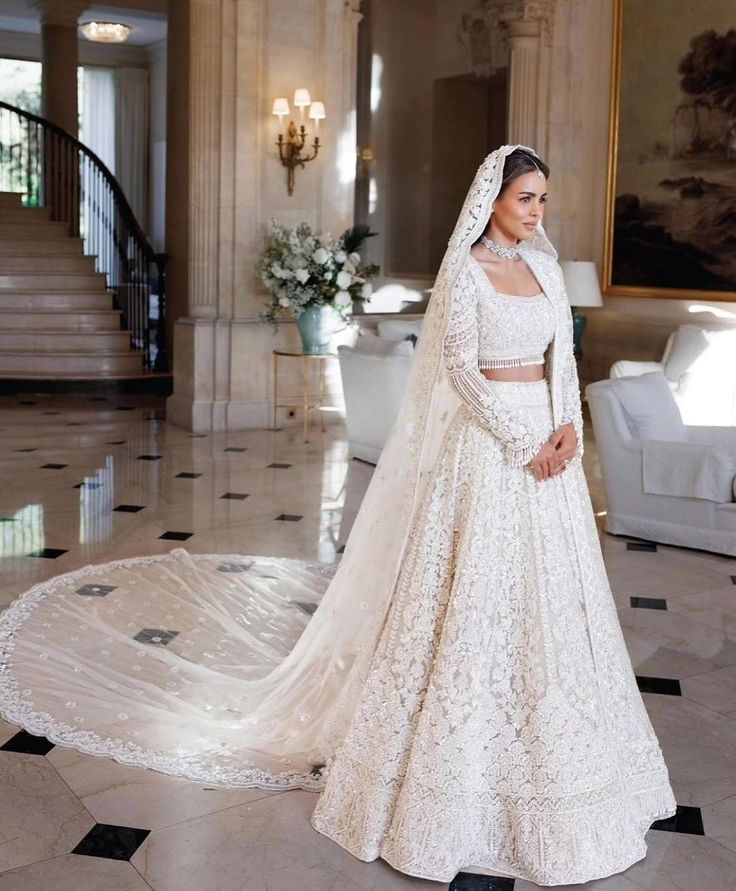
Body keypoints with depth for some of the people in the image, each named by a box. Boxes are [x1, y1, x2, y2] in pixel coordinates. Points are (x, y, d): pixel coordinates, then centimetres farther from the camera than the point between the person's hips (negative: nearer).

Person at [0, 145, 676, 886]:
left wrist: (568, 427, -5)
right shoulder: (464, 270, -8)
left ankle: (535, 757, 26)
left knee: (548, 603, 11)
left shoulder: (545, 265, 12)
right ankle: (460, 761, 13)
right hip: (486, 443, -7)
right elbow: (460, 367, -15)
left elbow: (563, 354, 12)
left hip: (549, 441, 7)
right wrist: (520, 443, -17)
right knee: (475, 598, -2)